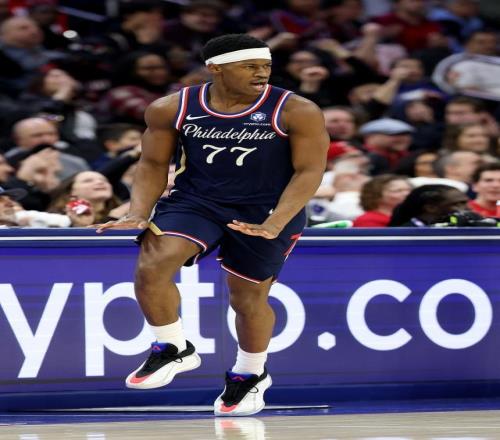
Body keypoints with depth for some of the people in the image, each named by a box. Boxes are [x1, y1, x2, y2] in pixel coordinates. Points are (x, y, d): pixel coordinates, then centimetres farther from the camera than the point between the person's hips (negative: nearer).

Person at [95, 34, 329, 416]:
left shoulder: (296, 112, -14)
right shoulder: (172, 109, -6)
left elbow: (309, 170, -13)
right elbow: (154, 164, 4)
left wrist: (275, 224, -26)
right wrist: (139, 212, -10)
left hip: (267, 212, -1)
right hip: (195, 202, 2)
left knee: (249, 299, 7)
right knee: (152, 265, -22)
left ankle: (251, 374, 37)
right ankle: (174, 350, -1)